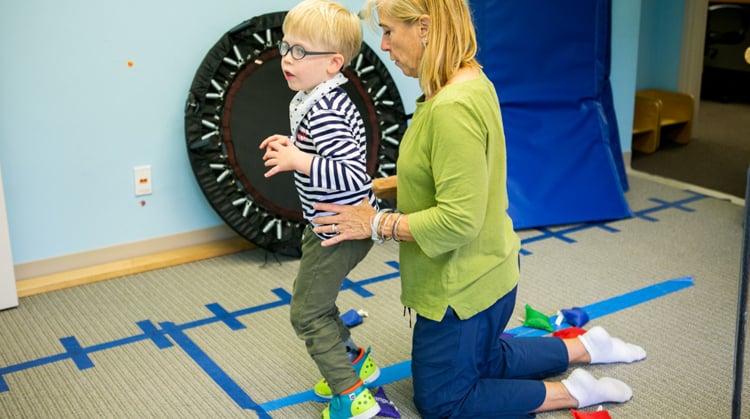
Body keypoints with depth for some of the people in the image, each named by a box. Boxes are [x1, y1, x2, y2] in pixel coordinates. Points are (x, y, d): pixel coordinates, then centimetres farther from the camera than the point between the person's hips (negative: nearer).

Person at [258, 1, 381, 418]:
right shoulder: (318, 101, 5)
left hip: (341, 230, -10)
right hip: (326, 225, 10)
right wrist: (292, 147, 5)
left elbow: (352, 176, -35)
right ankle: (354, 360, 41)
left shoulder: (322, 115, -28)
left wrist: (299, 160, -30)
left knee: (307, 313, 2)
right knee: (313, 301, 25)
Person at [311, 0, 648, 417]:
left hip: (462, 287, -10)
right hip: (482, 273, 10)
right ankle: (587, 347, 32)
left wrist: (377, 224, -21)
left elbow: (458, 219, -30)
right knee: (485, 363, 32)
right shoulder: (471, 82, 1)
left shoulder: (453, 108, -30)